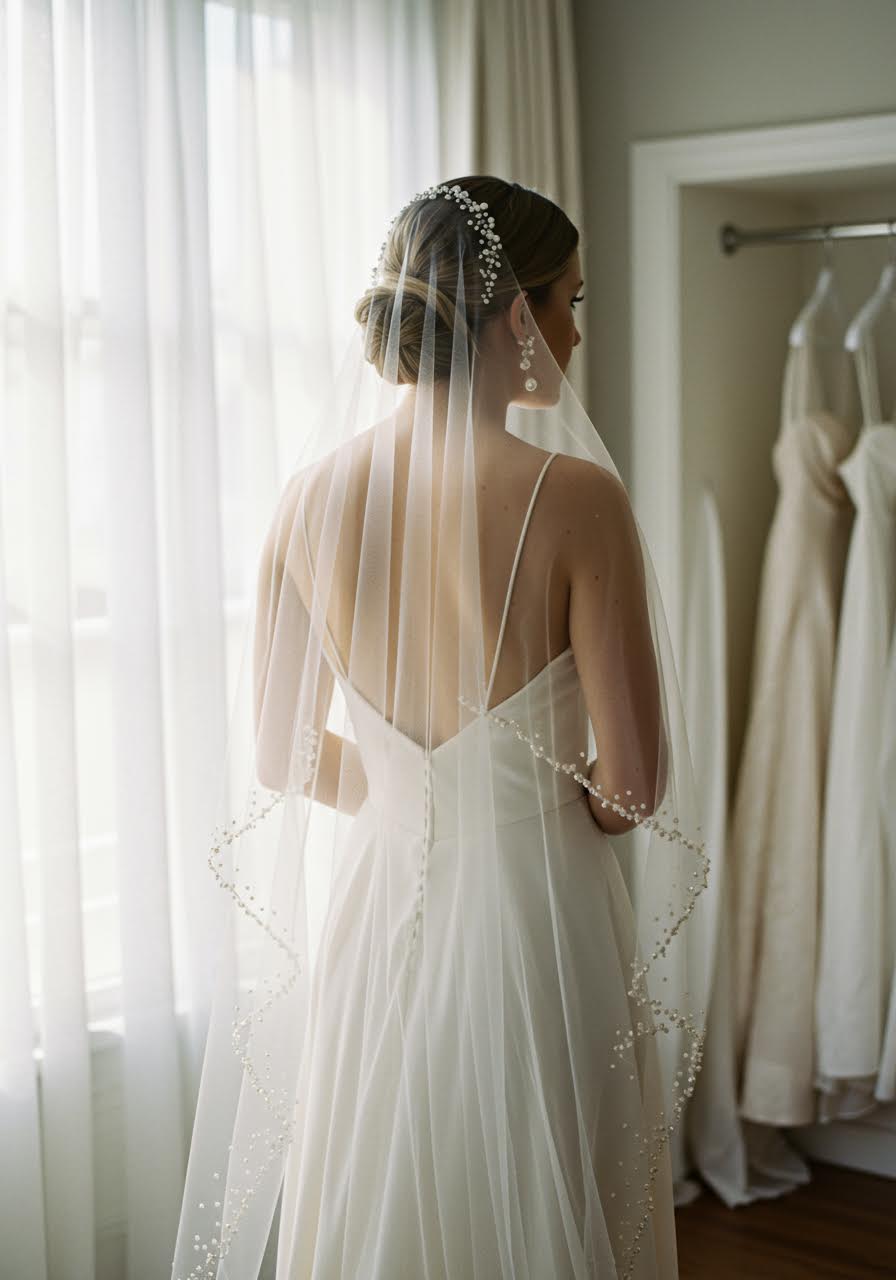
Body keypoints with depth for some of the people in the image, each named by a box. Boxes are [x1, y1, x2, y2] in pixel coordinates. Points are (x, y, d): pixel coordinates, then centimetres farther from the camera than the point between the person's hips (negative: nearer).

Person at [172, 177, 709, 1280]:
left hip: (374, 911, 4)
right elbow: (637, 782, -14)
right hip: (538, 912, -4)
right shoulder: (574, 496, -17)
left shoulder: (315, 493, -5)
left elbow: (282, 757, 3)